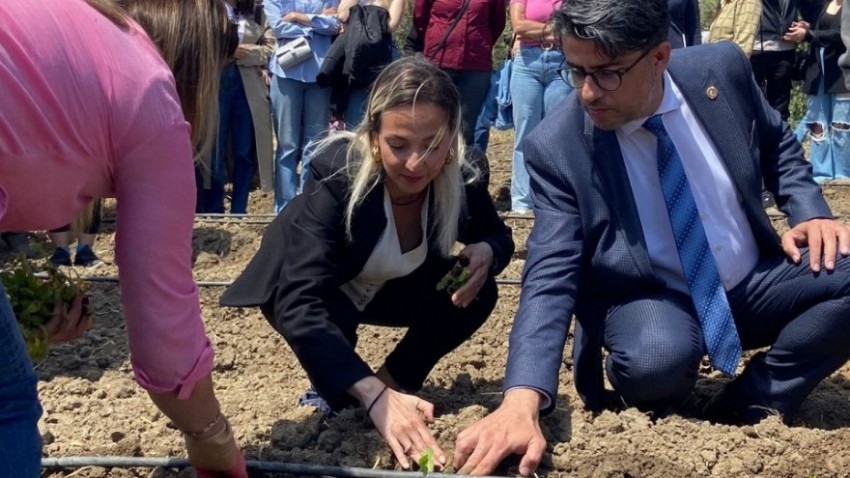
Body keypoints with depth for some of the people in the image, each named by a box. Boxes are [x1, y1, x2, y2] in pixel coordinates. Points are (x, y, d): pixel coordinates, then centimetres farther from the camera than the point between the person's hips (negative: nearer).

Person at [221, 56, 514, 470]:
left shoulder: (461, 178, -24)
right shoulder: (337, 172, -38)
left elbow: (498, 235, -2)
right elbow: (300, 302, -47)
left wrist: (485, 252, -30)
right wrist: (375, 396, -59)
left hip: (382, 289, 4)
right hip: (300, 289, -4)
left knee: (476, 296, -18)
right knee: (330, 316, -36)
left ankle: (396, 381, 1)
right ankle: (331, 396, -3)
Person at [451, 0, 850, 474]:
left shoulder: (721, 69, -10)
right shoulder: (557, 148, -18)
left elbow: (779, 146, 11)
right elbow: (551, 278, -24)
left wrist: (811, 213, -8)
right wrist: (522, 399, -38)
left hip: (755, 284, 4)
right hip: (650, 302, -3)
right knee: (655, 357, -38)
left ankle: (754, 402, -5)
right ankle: (661, 408, 0)